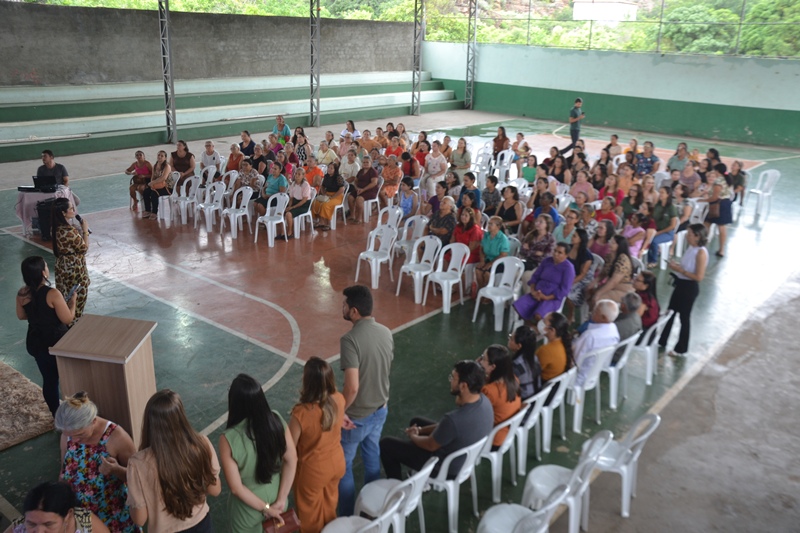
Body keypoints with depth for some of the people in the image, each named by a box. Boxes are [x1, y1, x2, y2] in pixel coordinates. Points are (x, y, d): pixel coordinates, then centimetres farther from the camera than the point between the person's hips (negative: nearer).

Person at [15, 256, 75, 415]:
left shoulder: (22, 294, -6)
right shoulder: (52, 294, -25)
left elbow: (21, 316, 10)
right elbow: (68, 319, -20)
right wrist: (73, 300, -5)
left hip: (35, 342, 6)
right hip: (57, 342, -6)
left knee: (49, 379, 19)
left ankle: (56, 413, 33)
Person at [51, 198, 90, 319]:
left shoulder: (57, 228, -2)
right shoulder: (70, 231, -29)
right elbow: (84, 249, -18)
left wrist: (80, 231, 7)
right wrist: (85, 230, -12)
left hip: (62, 266, 9)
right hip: (74, 269, -8)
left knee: (67, 296, 21)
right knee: (78, 297, 9)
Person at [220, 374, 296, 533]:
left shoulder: (229, 438, -29)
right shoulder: (276, 420, -19)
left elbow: (236, 488, -23)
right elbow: (291, 460, -13)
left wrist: (265, 508, -12)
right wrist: (281, 499, -8)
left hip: (248, 508, -3)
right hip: (276, 495, 3)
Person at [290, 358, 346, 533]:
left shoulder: (301, 413, -36)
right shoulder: (339, 399, -20)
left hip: (313, 470, -5)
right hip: (337, 462, 5)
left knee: (311, 515, 24)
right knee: (329, 504, 32)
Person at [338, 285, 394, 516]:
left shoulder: (350, 339, -28)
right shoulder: (386, 332, -6)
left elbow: (352, 387, -31)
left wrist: (340, 410, -15)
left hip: (357, 416, -7)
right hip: (380, 409, 7)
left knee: (343, 465, 14)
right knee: (372, 457, 25)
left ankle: (346, 518, 27)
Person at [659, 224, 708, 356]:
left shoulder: (701, 253, -23)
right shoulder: (691, 248, 2)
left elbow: (699, 276, -24)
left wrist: (679, 270, -23)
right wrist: (676, 265, -4)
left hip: (690, 287, -9)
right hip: (681, 284, 9)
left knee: (684, 317, 6)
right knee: (670, 312, 18)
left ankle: (681, 349, 22)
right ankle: (662, 342, 33)